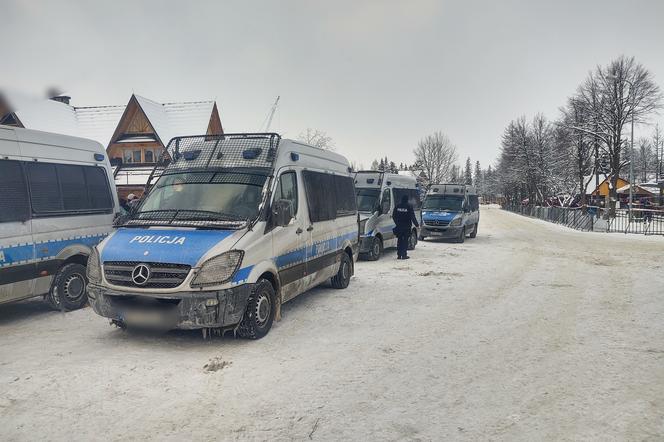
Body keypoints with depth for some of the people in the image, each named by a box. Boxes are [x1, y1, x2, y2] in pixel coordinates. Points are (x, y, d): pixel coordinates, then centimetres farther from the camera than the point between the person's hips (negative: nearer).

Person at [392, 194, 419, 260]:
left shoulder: (397, 206, 2)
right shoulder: (409, 207, -9)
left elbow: (393, 216, 8)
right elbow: (413, 217, -9)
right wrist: (417, 224, 2)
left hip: (399, 227, 3)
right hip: (406, 227, -3)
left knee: (399, 240, 11)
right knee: (405, 241, 2)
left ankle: (399, 255, 11)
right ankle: (404, 255, -1)